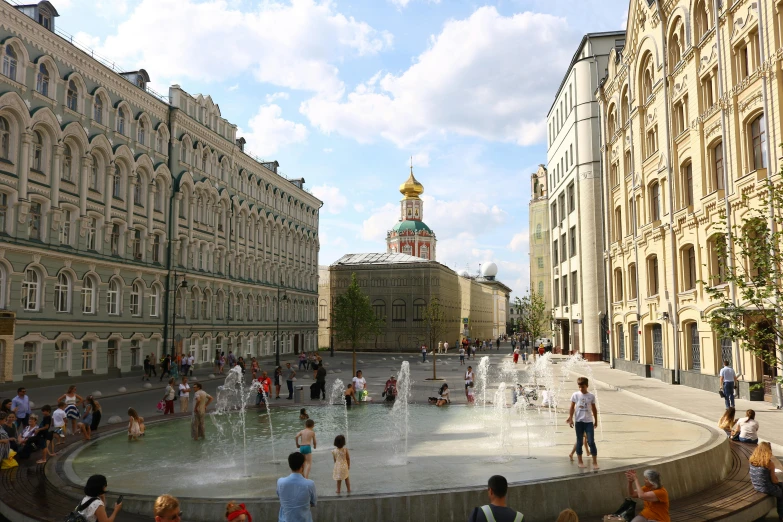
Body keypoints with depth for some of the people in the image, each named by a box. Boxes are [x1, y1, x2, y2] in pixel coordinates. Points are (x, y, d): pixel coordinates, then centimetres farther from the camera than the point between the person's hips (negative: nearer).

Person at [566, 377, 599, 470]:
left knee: (591, 442, -3)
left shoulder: (591, 396, 1)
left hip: (589, 421, 0)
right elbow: (572, 407, 2)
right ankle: (580, 461, 17)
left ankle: (595, 462, 4)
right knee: (579, 441, 7)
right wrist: (570, 419, -4)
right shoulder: (575, 395, -2)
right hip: (578, 421, 0)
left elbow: (594, 409, 11)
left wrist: (596, 421, 14)